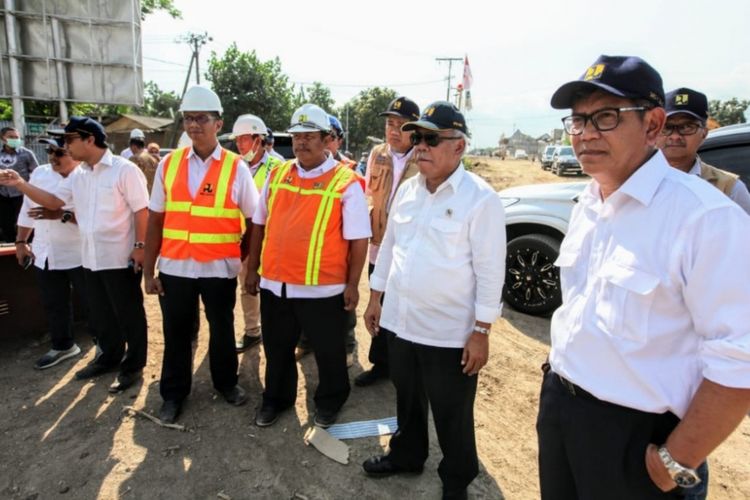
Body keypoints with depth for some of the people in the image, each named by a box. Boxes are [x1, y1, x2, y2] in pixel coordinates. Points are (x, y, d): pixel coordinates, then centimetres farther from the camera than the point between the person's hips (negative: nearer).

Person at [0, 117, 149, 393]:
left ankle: (133, 365, 17)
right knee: (100, 314, 19)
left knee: (129, 314, 4)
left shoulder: (124, 170, -12)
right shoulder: (77, 175, 12)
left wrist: (140, 246, -17)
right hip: (91, 258, 8)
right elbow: (54, 201, 14)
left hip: (121, 258, -8)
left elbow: (142, 211, -14)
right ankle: (109, 357, 36)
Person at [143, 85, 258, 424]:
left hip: (219, 268, -2)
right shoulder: (168, 164, 2)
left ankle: (226, 382, 39)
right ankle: (173, 394, 35)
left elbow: (255, 221, -1)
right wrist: (149, 271, 2)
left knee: (222, 329, 16)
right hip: (174, 267, 2)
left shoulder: (236, 168, -6)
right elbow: (155, 220, 4)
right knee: (176, 332, 15)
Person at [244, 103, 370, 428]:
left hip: (322, 287, -4)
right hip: (274, 283, 5)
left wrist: (352, 284, -9)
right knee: (277, 349, 21)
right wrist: (253, 268, 12)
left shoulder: (347, 183, -10)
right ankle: (276, 399, 44)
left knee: (328, 352, 14)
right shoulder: (276, 175, 6)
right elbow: (260, 226, 12)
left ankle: (329, 402, 39)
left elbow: (358, 239, -9)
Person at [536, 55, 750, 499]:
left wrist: (676, 463, -16)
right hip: (558, 404, 7)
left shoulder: (705, 216, -21)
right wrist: (559, 371, 14)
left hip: (631, 434, -6)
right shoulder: (587, 206, 3)